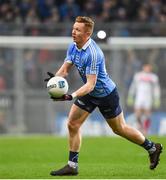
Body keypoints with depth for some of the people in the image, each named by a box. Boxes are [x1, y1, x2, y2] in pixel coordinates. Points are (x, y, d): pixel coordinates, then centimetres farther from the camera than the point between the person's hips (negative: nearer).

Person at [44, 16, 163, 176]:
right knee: (72, 125, -2)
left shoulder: (92, 53, -33)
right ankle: (72, 165, 6)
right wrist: (55, 78, -26)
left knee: (120, 129, 9)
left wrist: (72, 96, -47)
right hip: (89, 93, 7)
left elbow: (91, 84, -35)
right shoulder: (73, 47, -7)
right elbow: (65, 68, -3)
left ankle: (152, 148, 30)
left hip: (106, 94, -7)